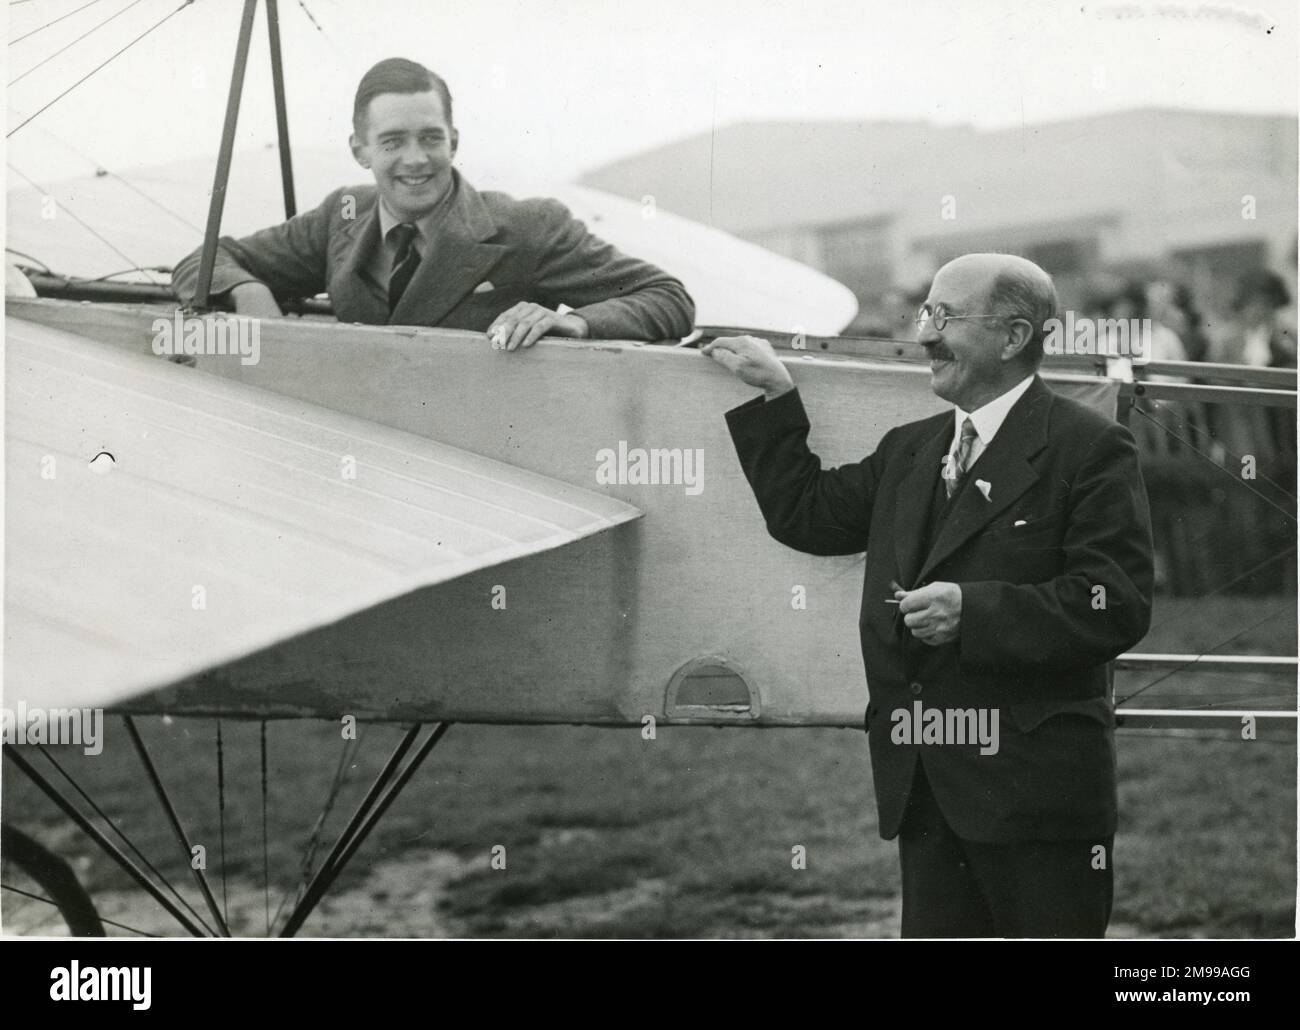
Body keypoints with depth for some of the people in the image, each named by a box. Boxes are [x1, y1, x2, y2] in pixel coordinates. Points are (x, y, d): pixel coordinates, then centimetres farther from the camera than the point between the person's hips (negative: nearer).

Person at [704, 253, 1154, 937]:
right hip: (926, 792, 7)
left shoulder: (1088, 449, -5)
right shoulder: (908, 451, 19)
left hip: (1036, 786, -6)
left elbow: (1118, 604, -13)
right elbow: (805, 514, 21)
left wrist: (974, 609, -20)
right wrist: (774, 394, 18)